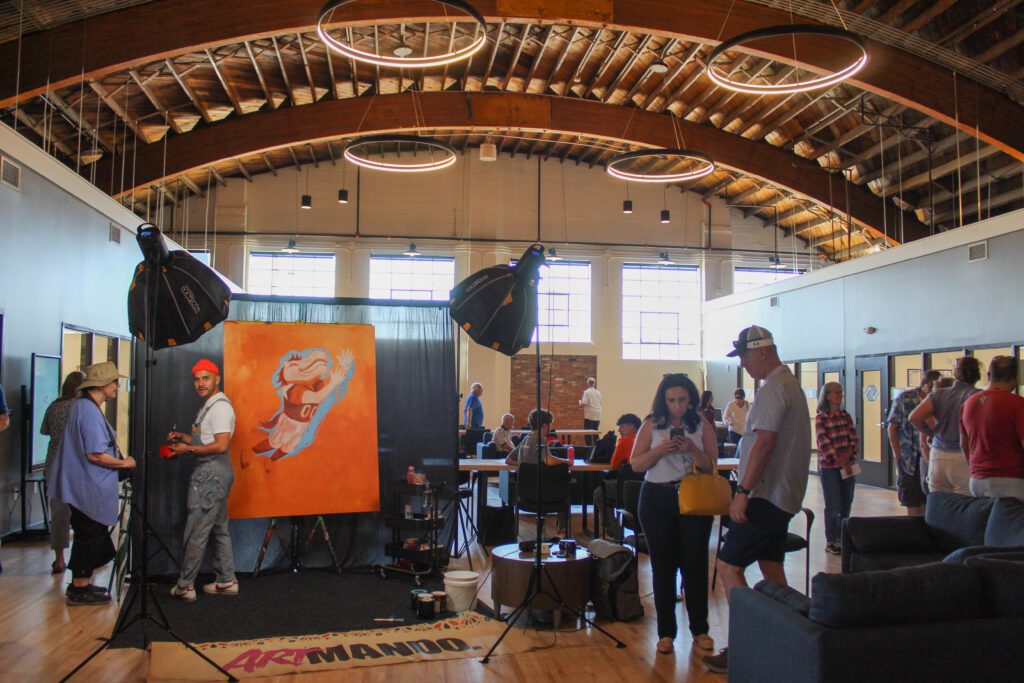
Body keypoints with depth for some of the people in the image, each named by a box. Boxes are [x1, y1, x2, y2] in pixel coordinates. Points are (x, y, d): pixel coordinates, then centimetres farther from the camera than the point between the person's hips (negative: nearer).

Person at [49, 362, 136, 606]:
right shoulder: (90, 411, -22)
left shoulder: (81, 405, 11)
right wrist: (124, 463, -11)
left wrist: (118, 459, 14)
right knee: (90, 537, 1)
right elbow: (95, 455, -25)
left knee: (89, 536, 18)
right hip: (89, 488, -10)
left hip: (85, 487, 10)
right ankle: (80, 590, 10)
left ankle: (81, 584, 28)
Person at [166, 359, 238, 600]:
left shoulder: (220, 406, -16)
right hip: (213, 473, 11)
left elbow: (221, 445, -24)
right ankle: (227, 581, 21)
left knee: (196, 532, -2)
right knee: (219, 529, 14)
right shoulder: (210, 405, 16)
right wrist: (182, 437, 10)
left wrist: (188, 449, -16)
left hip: (211, 474, -11)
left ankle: (185, 586, 7)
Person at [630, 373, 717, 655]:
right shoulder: (651, 425, 1)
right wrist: (660, 450, -16)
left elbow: (711, 467, -1)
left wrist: (692, 449, -18)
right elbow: (636, 464, -1)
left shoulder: (703, 425, 1)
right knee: (663, 565, 6)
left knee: (695, 563, 5)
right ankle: (666, 631, 17)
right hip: (657, 499, 0)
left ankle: (699, 628, 22)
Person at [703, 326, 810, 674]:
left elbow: (764, 443, -24)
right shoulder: (790, 383, 16)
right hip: (783, 495, 11)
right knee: (771, 567, 15)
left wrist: (743, 492, -23)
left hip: (767, 495, -11)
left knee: (728, 566, -8)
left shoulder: (774, 388, -17)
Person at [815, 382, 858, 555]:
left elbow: (855, 440, 5)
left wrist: (847, 455, -13)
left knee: (846, 505, 8)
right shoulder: (821, 418, -6)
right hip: (829, 467, -5)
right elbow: (825, 444, -12)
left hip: (848, 465, 5)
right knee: (833, 506, -3)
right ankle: (830, 542, 7)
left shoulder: (846, 416, 10)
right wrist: (841, 463, -15)